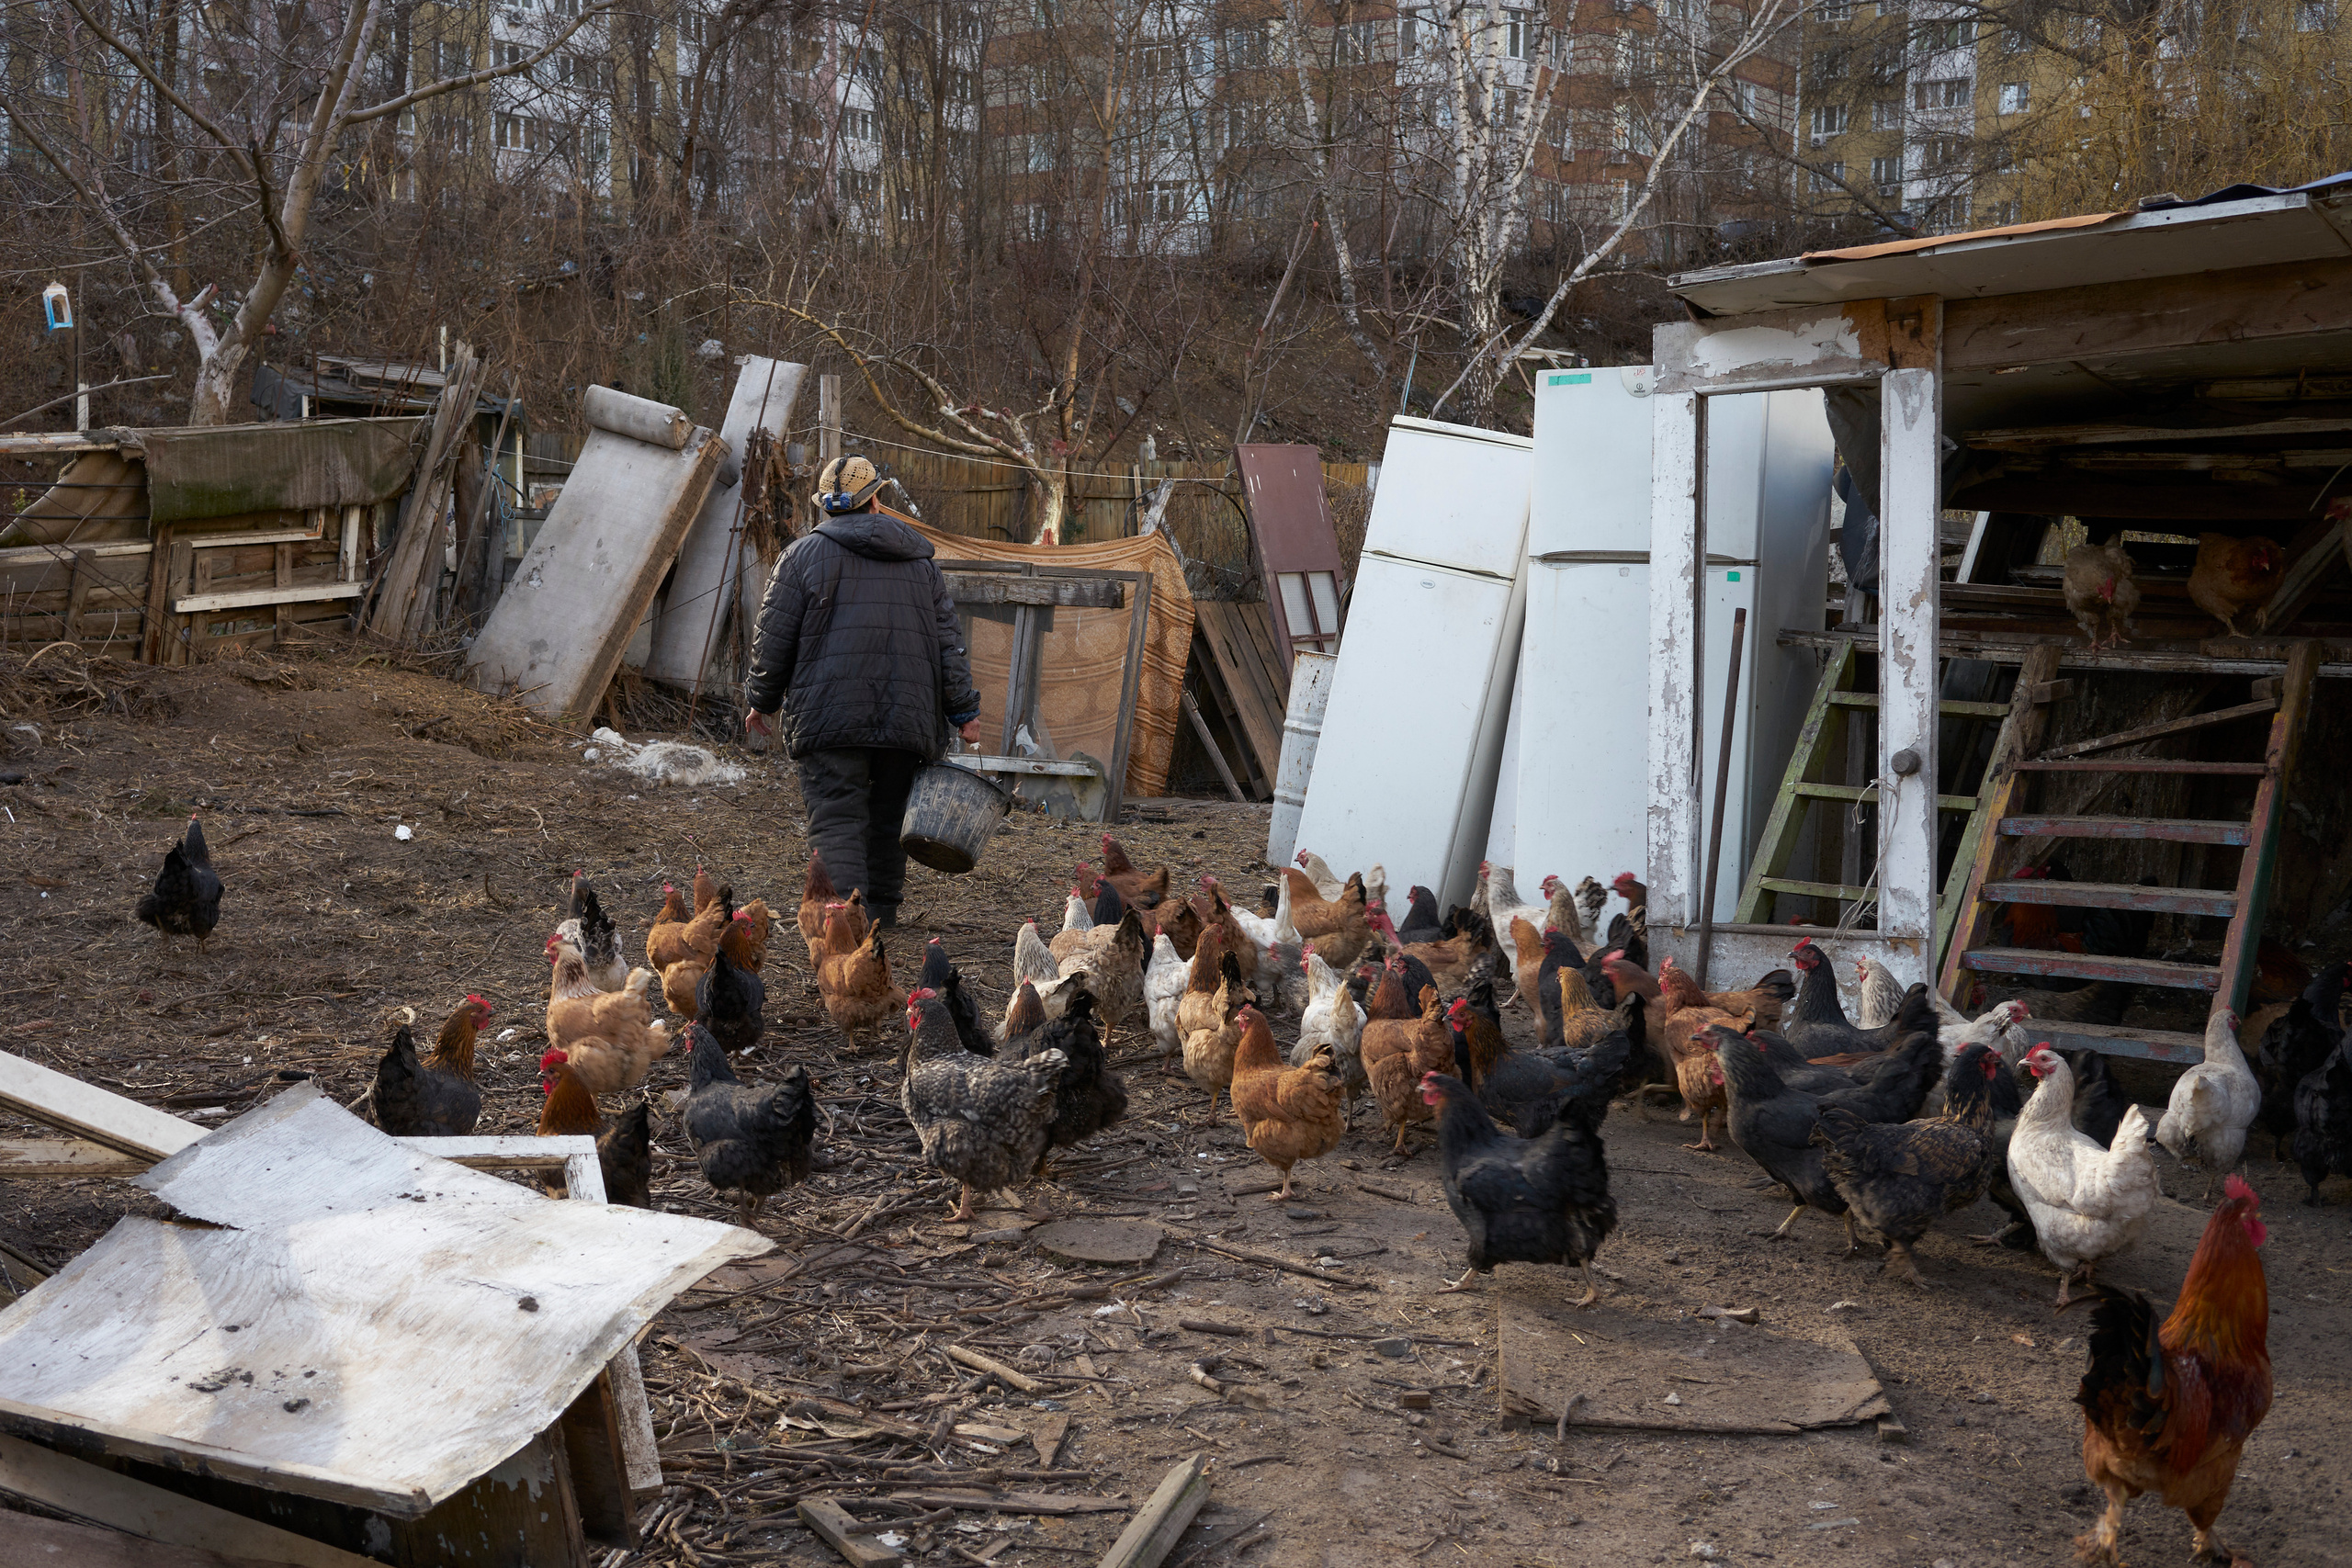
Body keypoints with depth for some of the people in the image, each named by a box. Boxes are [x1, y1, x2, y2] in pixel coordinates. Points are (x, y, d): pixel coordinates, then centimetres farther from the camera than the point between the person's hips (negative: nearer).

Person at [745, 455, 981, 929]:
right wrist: (963, 711, 13)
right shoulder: (920, 561, 14)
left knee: (837, 819, -7)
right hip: (908, 720, 4)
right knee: (887, 818, 15)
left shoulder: (804, 555, 2)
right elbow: (948, 641, 11)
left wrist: (762, 701, 15)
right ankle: (882, 911, 24)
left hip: (830, 718, -3)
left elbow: (772, 640, 2)